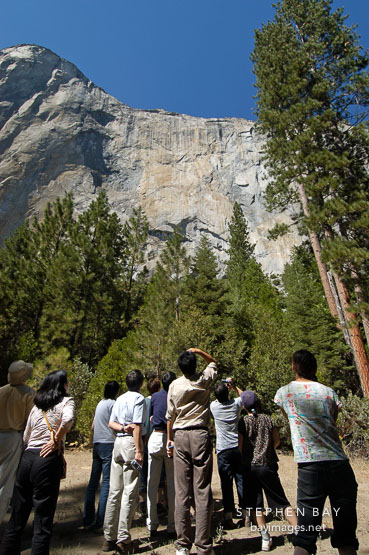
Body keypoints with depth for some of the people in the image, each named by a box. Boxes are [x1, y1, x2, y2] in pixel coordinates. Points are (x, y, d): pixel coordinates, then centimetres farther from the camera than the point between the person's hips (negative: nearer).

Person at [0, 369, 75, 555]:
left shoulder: (36, 406, 16)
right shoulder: (66, 401, -2)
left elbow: (26, 437, 19)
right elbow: (68, 419, -24)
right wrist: (56, 440, -10)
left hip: (26, 457, 6)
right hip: (48, 459, -6)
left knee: (16, 518, 18)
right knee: (42, 521, 3)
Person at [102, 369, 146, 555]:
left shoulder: (120, 399, 14)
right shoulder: (139, 398, -9)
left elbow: (111, 423, 13)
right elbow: (137, 426, -15)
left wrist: (122, 427, -3)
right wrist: (139, 451, -15)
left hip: (118, 442, 7)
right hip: (130, 443, -7)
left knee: (114, 491, 12)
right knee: (130, 493, 1)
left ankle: (109, 537, 21)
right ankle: (123, 540, 5)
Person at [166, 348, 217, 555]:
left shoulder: (175, 386, 1)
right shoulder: (204, 380, -2)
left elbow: (170, 416, 7)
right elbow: (213, 363, 20)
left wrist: (170, 439, 18)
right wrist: (199, 351, 9)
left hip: (180, 437, 2)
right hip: (200, 435, -1)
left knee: (182, 492, 8)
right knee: (203, 491, 4)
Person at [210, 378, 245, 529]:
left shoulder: (213, 406, -7)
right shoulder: (236, 404, -5)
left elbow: (218, 399, 19)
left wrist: (225, 388, 18)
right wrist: (233, 386, 25)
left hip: (223, 450, -2)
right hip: (238, 448, 2)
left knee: (226, 483, 4)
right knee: (241, 481, 11)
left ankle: (228, 517, 5)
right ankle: (245, 515, 19)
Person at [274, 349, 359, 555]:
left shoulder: (283, 393, 4)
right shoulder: (329, 392, 5)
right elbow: (333, 424, 14)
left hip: (309, 464, -1)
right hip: (339, 462, 2)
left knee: (306, 530, 6)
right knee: (345, 529, 13)